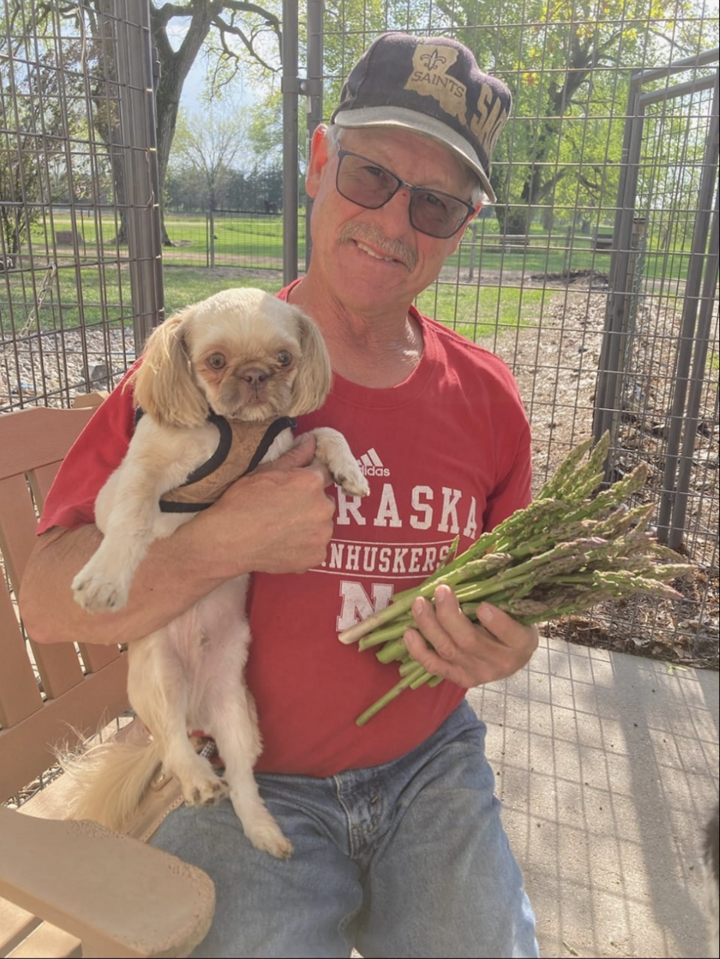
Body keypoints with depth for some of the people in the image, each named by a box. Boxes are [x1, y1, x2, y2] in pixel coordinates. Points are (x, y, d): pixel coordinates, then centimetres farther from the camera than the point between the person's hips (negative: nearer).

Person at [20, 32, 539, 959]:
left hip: (426, 765, 3)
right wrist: (222, 542, -28)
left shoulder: (485, 397, -2)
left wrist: (503, 647, -13)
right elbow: (48, 603, -13)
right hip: (244, 781, -2)